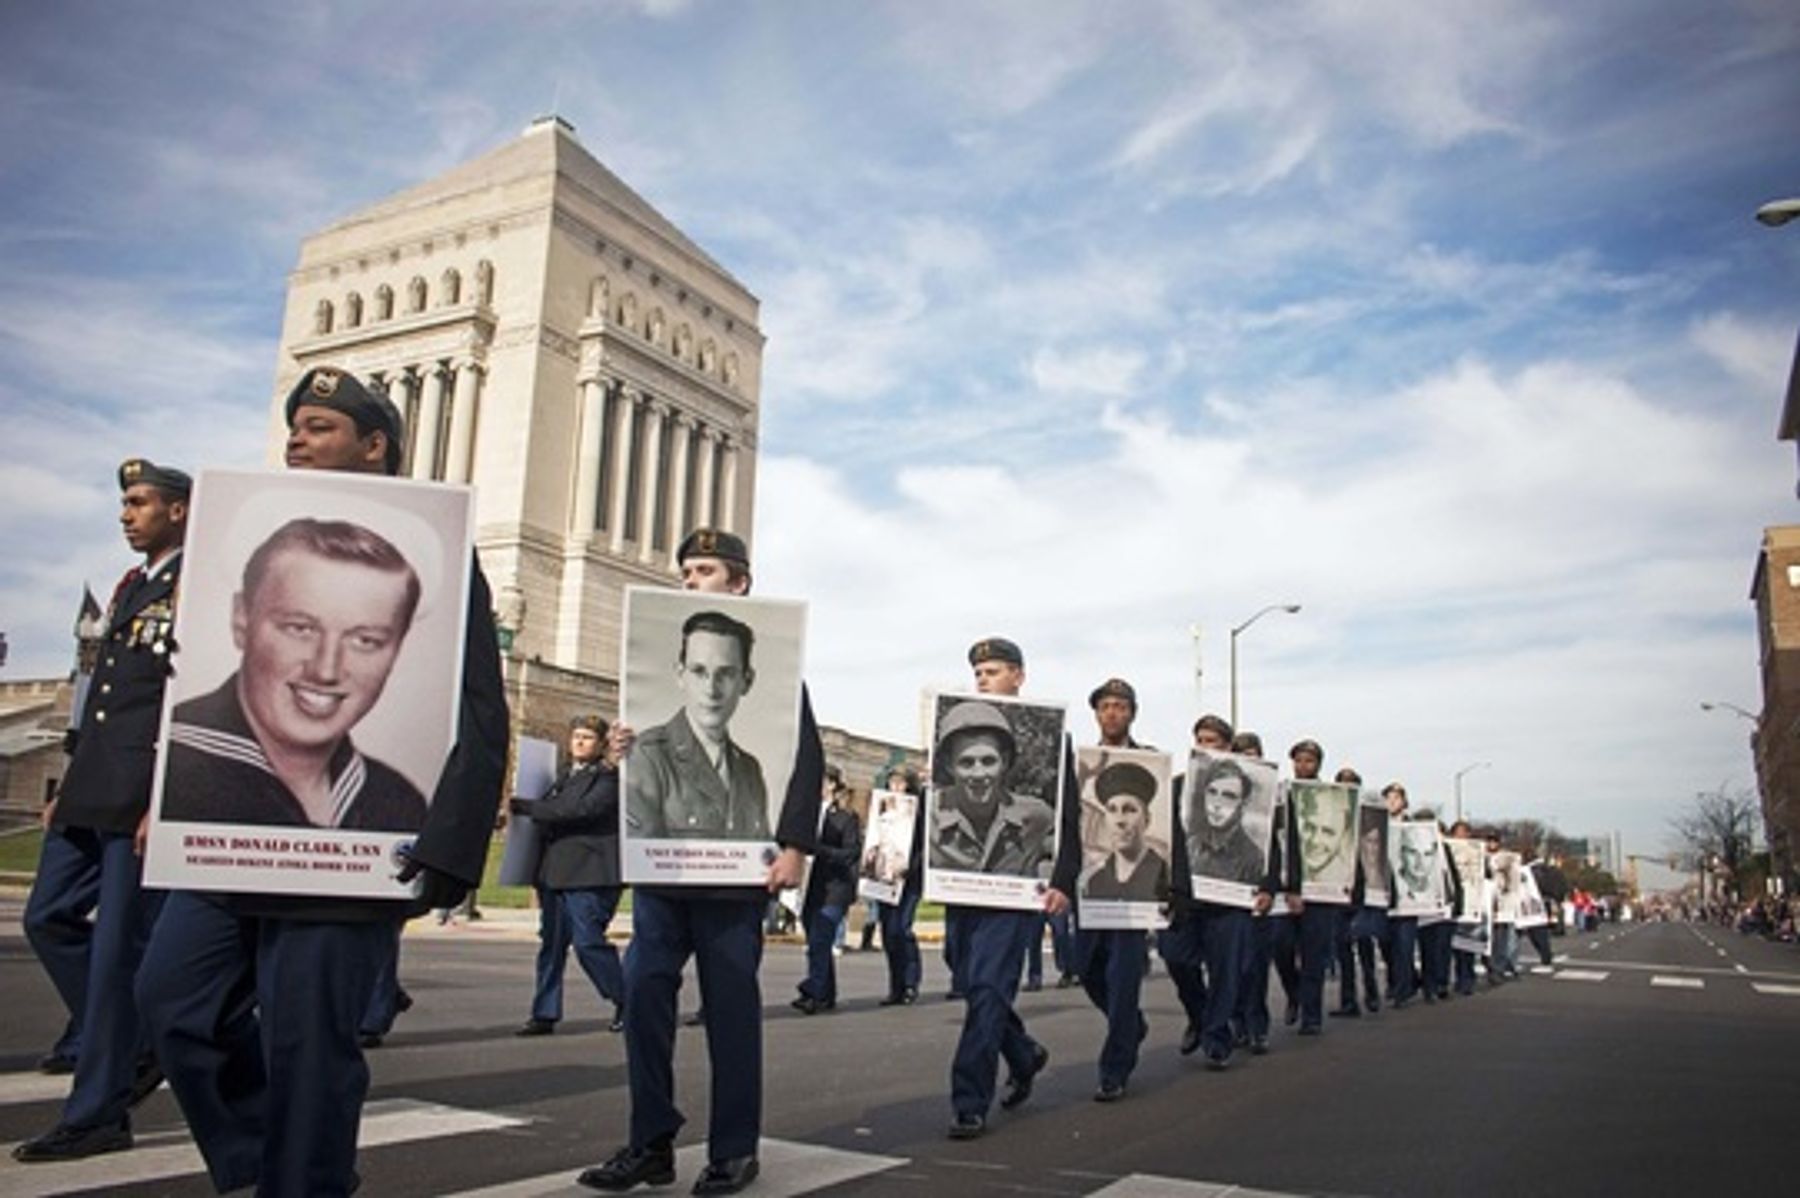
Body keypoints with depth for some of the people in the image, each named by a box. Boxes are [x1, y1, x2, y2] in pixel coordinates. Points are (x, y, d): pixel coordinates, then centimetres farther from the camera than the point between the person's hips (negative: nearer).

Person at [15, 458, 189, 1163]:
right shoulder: (129, 588, 20)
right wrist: (67, 789, 19)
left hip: (147, 798, -9)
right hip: (92, 794, 9)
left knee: (119, 947, -3)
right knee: (48, 918, 10)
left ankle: (97, 1115, 8)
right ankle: (131, 1050, 23)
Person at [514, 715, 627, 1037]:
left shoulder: (608, 778, -3)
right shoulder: (563, 777, 20)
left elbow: (580, 811, -16)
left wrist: (522, 807, -14)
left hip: (590, 876, -7)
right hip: (553, 873, 7)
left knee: (588, 942, -8)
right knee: (551, 944, 6)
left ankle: (628, 1003, 8)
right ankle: (544, 1014, 12)